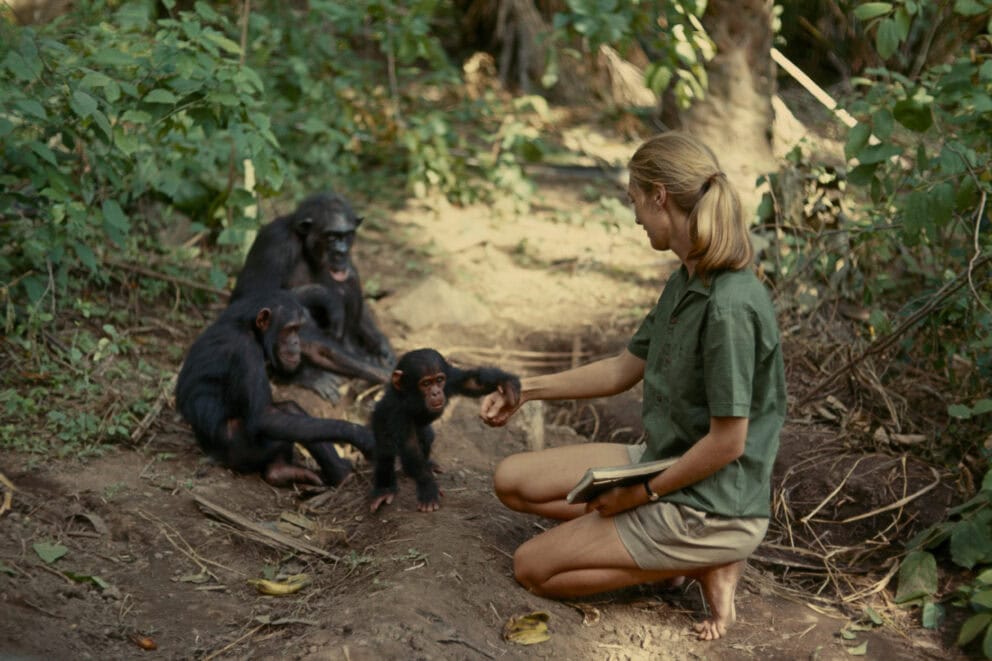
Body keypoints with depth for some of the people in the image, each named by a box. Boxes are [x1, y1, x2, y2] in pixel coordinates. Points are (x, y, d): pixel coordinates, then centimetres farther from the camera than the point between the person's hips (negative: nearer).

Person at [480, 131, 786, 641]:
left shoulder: (730, 307, -28)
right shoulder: (686, 283, 2)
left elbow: (728, 442, -24)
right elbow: (625, 369, 14)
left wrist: (643, 493, -13)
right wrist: (526, 390, 14)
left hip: (711, 503, -9)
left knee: (533, 568, -3)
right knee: (512, 481, 11)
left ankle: (702, 566, 1)